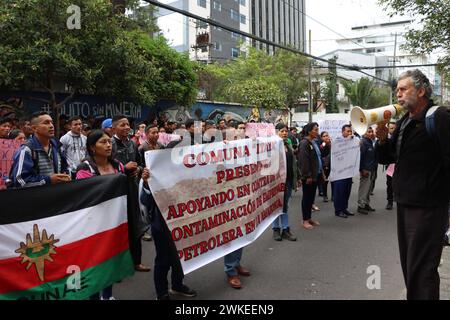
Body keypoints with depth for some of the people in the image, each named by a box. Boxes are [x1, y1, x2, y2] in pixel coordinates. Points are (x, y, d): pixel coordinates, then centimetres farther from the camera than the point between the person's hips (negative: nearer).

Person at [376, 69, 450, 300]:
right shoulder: (403, 122, 12)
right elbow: (385, 158, 15)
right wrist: (383, 139, -3)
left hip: (427, 207, -8)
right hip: (404, 203, 8)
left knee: (421, 269, -1)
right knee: (408, 264, 19)